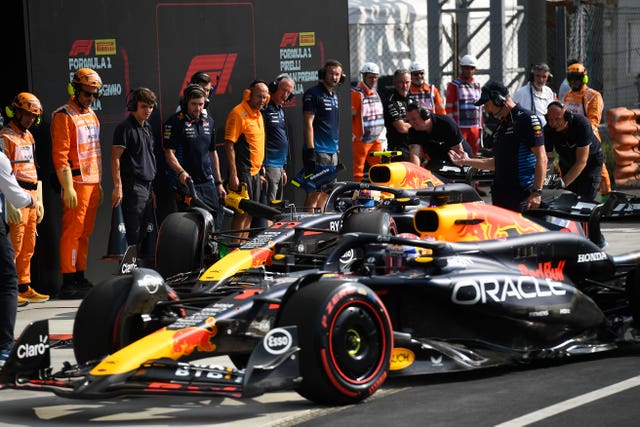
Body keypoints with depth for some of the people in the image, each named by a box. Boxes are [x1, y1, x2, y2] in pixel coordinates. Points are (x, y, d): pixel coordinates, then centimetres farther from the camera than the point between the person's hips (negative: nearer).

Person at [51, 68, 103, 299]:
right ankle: (68, 282, -9)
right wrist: (68, 188, -20)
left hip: (93, 183, 8)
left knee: (85, 233, 10)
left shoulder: (91, 115, 18)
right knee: (72, 232, -9)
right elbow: (60, 156, -15)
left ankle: (80, 278, 14)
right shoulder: (64, 117, -9)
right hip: (76, 183, -8)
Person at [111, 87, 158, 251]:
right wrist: (118, 186, -19)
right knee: (133, 234, -10)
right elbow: (115, 158, -13)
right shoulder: (125, 127, -8)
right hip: (133, 186, -9)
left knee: (146, 233, 9)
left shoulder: (147, 127, 19)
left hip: (147, 186, 9)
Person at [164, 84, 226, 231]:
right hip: (187, 183, -6)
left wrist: (219, 183, 17)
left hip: (207, 183, 6)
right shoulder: (175, 122, -5)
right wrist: (181, 172, -28)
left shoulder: (209, 122, 14)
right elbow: (169, 154, -11)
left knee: (217, 217, 2)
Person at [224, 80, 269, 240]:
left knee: (249, 213, 12)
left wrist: (260, 172, 21)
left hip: (255, 171, 9)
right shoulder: (238, 114, -14)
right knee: (242, 213, -8)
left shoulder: (258, 114, 15)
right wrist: (233, 175, -23)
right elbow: (229, 145, -18)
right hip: (242, 172, -9)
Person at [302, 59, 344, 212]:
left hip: (332, 152, 8)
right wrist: (310, 150, -19)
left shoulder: (334, 95, 17)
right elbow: (308, 123, -14)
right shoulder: (313, 93, -8)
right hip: (318, 151, -8)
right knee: (315, 192, -10)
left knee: (327, 191, 10)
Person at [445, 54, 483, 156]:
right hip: (460, 127, -5)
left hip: (475, 128, 5)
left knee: (473, 155, 8)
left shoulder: (477, 86, 16)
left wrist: (480, 127, 15)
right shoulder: (454, 85, 0)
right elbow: (449, 108, -4)